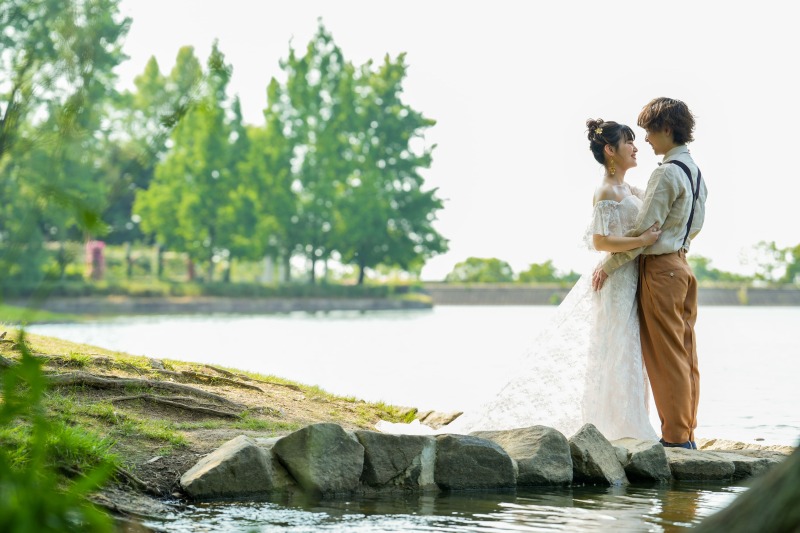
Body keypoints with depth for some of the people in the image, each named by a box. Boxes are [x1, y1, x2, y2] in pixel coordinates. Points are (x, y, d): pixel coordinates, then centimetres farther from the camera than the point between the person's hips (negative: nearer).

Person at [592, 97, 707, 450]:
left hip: (660, 268, -9)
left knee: (666, 357, -5)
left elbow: (645, 229, -18)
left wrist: (609, 266, -11)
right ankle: (686, 434, 14)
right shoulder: (694, 171, 12)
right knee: (685, 355, 10)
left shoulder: (667, 173, -17)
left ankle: (675, 437, -2)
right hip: (681, 265, 9)